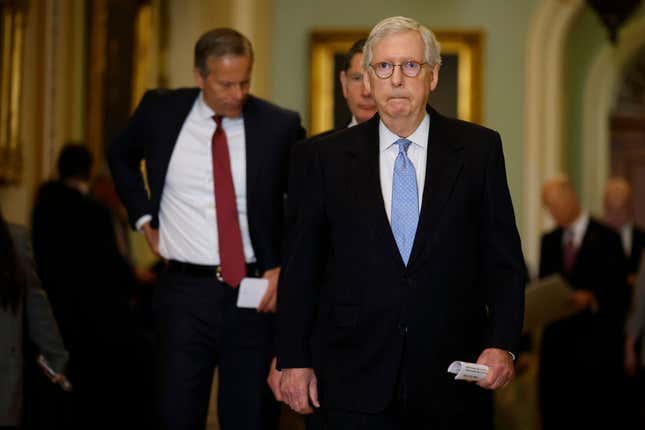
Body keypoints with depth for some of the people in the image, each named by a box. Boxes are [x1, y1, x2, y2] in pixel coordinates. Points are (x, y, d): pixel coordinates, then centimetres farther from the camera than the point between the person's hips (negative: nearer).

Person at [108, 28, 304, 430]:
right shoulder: (161, 111, 0)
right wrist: (144, 217, 10)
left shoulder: (279, 125, -4)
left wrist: (283, 267, -3)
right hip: (185, 291, 1)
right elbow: (121, 156, 21)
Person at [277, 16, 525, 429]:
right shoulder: (331, 156, 4)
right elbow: (302, 265, 6)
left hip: (452, 382, 0)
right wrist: (294, 359, 2)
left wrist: (502, 344, -8)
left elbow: (504, 256, 3)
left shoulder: (479, 148, 3)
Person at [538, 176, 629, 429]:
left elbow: (618, 292, -5)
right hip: (557, 339, 4)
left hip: (596, 342, -4)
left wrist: (592, 299, -22)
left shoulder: (606, 239, -2)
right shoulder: (549, 240, 15)